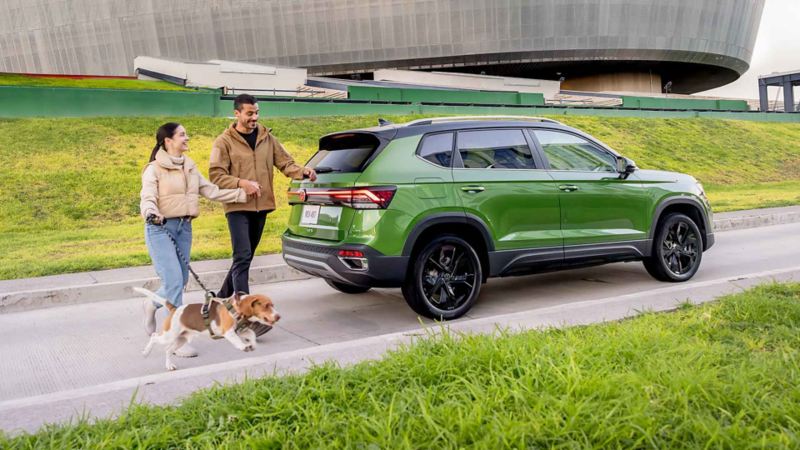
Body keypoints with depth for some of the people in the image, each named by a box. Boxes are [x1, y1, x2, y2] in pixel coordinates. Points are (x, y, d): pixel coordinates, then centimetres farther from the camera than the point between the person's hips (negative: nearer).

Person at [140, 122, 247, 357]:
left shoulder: (190, 167, 13)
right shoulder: (154, 169, -6)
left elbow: (210, 191, 14)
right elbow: (147, 198, -16)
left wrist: (241, 194, 12)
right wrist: (151, 214, -38)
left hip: (184, 227, 7)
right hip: (160, 228, -6)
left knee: (181, 280, 9)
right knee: (174, 280, -13)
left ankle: (152, 304, 40)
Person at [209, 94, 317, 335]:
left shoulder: (267, 138, 10)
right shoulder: (224, 142, -3)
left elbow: (285, 163, 5)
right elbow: (215, 175, -8)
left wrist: (303, 171, -15)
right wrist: (242, 183, -22)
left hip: (261, 207, 5)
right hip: (238, 207, -5)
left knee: (245, 258, 15)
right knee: (243, 257, -14)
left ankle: (222, 298, 35)